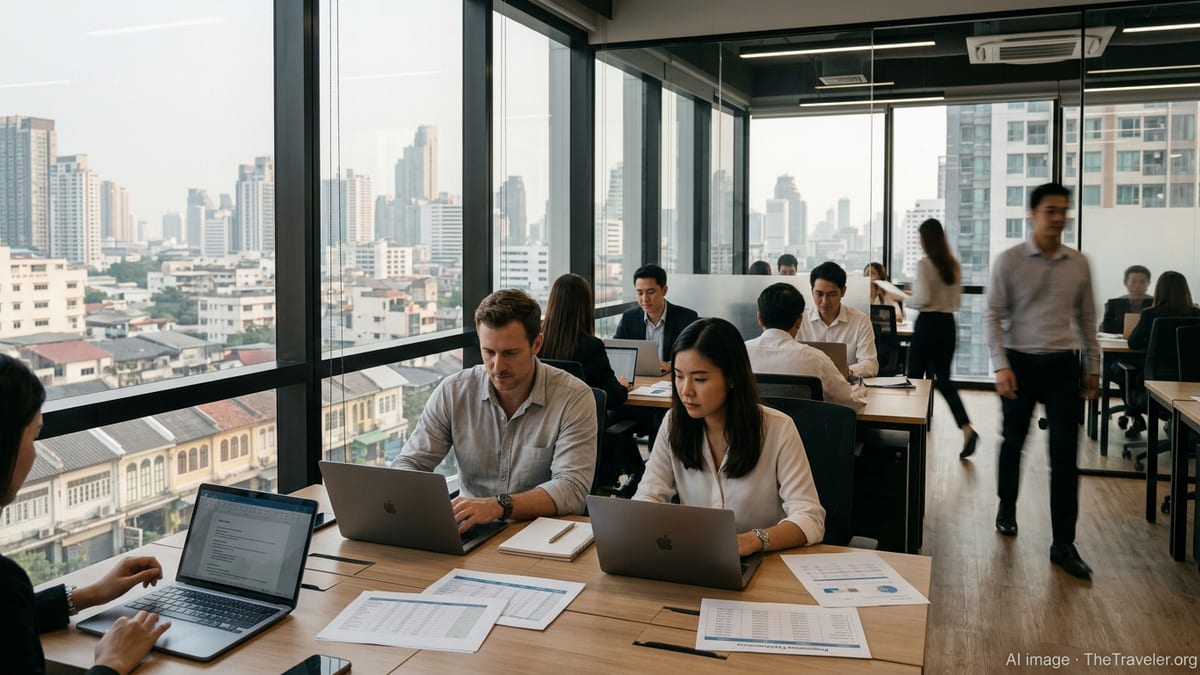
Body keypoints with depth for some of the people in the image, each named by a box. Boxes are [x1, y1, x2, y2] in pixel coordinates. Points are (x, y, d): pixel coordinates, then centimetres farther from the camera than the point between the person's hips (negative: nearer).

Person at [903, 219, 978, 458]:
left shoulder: (924, 265, -12)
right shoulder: (955, 266, 8)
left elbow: (923, 299, -18)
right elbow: (957, 301, 14)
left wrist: (908, 299, 1)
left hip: (928, 324, -6)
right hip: (948, 324, 7)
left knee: (915, 377, 9)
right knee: (943, 379, 10)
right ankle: (967, 429, -7)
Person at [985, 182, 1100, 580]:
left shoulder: (1079, 264, 5)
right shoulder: (1009, 261, -6)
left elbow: (1087, 317, 12)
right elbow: (993, 316, -7)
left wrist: (1093, 366, 12)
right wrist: (1001, 366, -15)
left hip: (1063, 366, 2)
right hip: (1020, 363, -2)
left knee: (1065, 454, -2)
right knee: (1014, 442, 14)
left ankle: (1063, 544, 4)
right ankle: (1007, 507, 40)